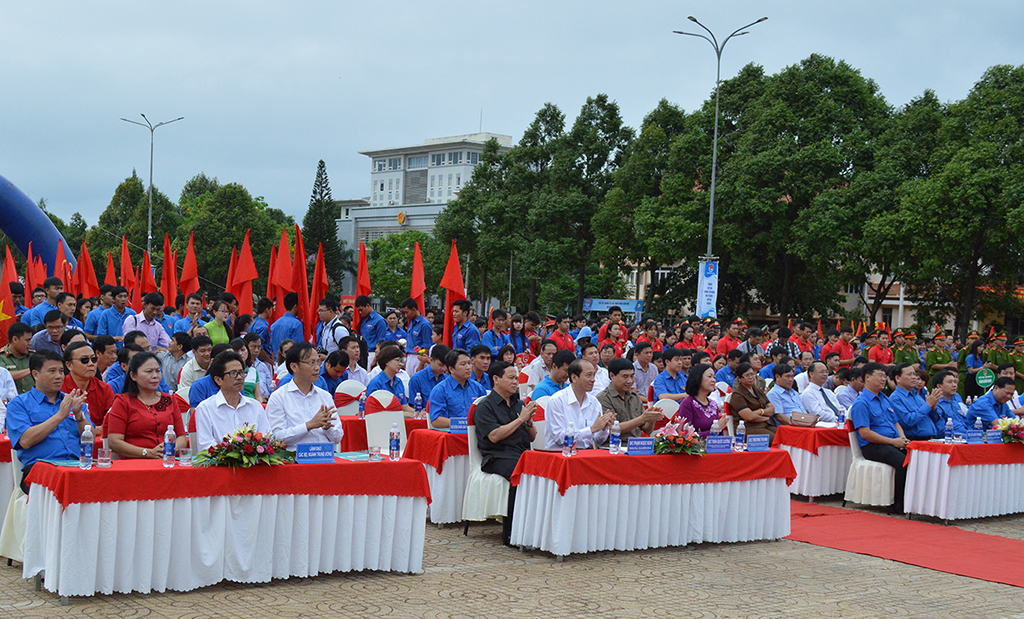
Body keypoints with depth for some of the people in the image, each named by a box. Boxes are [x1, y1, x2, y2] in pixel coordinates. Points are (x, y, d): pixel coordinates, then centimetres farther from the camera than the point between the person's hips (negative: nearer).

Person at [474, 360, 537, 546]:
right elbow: (494, 436, -11)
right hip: (497, 458, -6)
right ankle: (510, 534, -29)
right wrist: (520, 419, -8)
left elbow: (532, 437, 23)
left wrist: (529, 422, 1)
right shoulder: (485, 407, 4)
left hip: (523, 454, 6)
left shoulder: (519, 404, 23)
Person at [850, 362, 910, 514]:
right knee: (903, 462, -30)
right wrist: (893, 441, -14)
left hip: (893, 443, 8)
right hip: (873, 447, -8)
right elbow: (865, 433, -13)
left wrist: (902, 438, 4)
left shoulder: (885, 399, 22)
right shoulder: (861, 403, -5)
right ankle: (897, 505, -20)